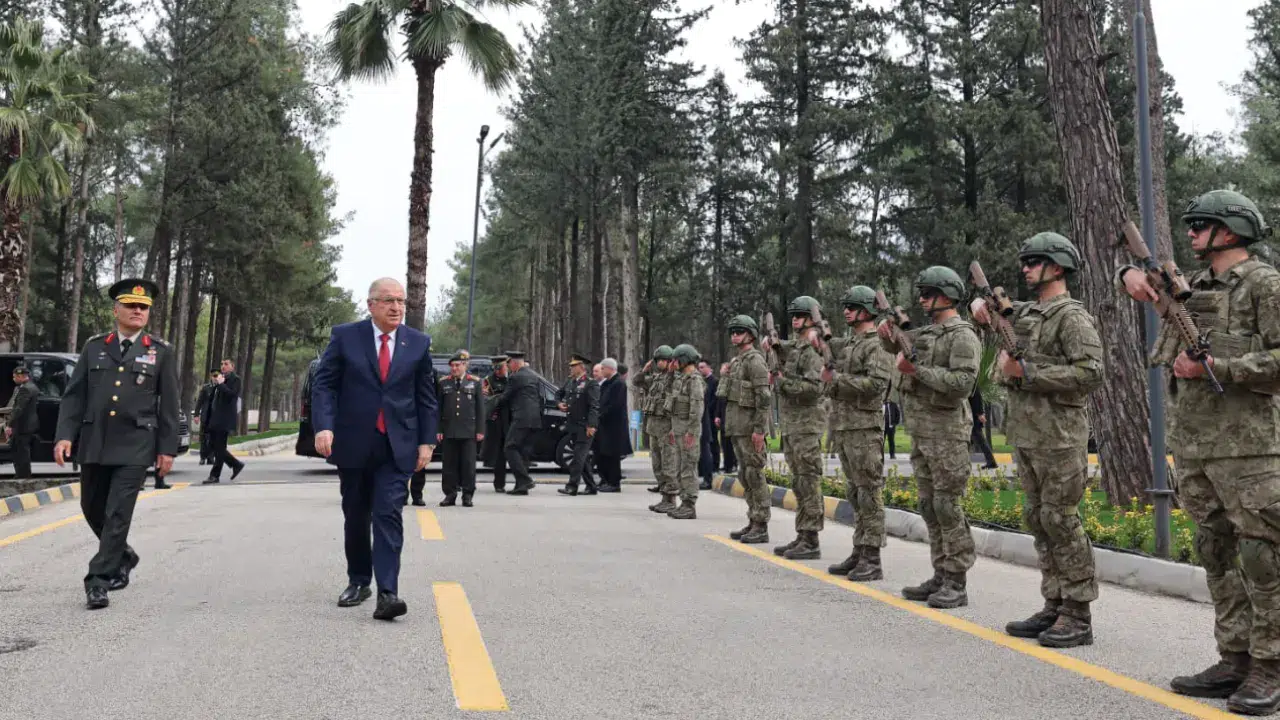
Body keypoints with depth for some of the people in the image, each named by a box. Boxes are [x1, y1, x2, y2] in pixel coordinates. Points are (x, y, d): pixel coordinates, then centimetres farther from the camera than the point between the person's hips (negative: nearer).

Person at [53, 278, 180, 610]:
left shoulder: (162, 352, 2)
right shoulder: (94, 347, 9)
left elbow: (169, 404, 1)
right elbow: (74, 395, 7)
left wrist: (167, 448, -3)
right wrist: (64, 435, -5)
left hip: (134, 447, -4)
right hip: (93, 444, 4)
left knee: (118, 514, -7)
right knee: (93, 509, 15)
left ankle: (98, 581, 0)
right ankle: (123, 556, 37)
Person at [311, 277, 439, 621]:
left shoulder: (419, 343, 3)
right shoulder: (345, 336, -1)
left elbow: (426, 397, 6)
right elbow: (324, 384, -3)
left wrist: (426, 440, 1)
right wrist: (324, 426, -16)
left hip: (398, 445, 0)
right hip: (353, 442, 1)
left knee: (389, 515, -10)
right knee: (356, 517, 13)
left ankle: (387, 592, -13)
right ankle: (358, 582, 29)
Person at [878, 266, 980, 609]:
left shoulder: (963, 336, -10)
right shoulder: (925, 332, 15)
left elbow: (962, 382, -21)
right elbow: (895, 346, 29)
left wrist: (916, 370, -18)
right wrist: (888, 334, 6)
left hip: (946, 433, -9)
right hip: (919, 432, 9)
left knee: (947, 507, -6)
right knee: (929, 506, 10)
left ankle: (957, 583, 0)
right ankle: (940, 576, 18)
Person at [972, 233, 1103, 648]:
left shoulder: (1072, 316, -9)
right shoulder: (1024, 314, 16)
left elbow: (1090, 374, -19)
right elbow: (991, 309, 32)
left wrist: (1026, 373, -18)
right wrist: (981, 305, 7)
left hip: (1059, 439, -8)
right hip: (1025, 437, 9)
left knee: (1060, 521, -6)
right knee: (1038, 520, 10)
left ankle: (1078, 617, 2)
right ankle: (1054, 608, 18)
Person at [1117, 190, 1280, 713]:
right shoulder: (1193, 287, 16)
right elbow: (1136, 279, 31)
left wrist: (1216, 368, -16)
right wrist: (1131, 273, 8)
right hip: (1190, 445, 8)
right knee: (1216, 554, 10)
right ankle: (1235, 661, 18)